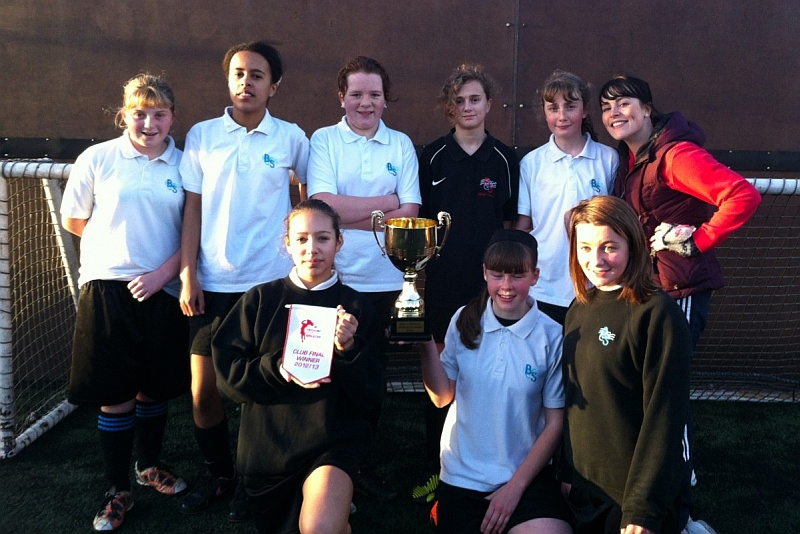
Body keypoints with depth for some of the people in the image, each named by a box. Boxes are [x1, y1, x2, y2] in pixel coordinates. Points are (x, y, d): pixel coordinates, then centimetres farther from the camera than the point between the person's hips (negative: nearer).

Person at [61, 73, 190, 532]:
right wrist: (124, 245, 6)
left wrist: (162, 272, -10)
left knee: (156, 388, 13)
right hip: (108, 290, -1)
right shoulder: (97, 159, -1)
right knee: (115, 395, 4)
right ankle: (119, 490, 19)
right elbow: (74, 221, 8)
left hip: (162, 291, 2)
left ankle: (149, 465, 38)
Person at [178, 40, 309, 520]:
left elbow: (311, 191, 16)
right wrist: (188, 274, -2)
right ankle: (218, 473, 28)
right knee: (204, 389, 6)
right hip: (213, 282, 2)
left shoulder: (292, 138, 0)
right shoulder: (202, 135, 3)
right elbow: (193, 207, 3)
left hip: (270, 281, -1)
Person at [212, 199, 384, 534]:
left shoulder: (355, 307, -1)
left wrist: (349, 349, -20)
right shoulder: (260, 299, 0)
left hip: (334, 442, -2)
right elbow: (227, 374, -4)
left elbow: (370, 397, -4)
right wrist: (279, 369, -19)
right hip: (266, 447, 2)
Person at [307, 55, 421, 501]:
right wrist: (386, 203, -9)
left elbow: (410, 216, -2)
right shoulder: (323, 141, 1)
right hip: (332, 279, -2)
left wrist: (350, 213, -12)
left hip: (383, 280, 2)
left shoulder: (401, 145, 7)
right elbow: (323, 205, -13)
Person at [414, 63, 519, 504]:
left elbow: (511, 224, 11)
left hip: (490, 283, 1)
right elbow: (417, 220, 7)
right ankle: (435, 468, 14)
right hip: (443, 282, 0)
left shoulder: (505, 159, 7)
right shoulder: (432, 157, 4)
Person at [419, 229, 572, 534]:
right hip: (462, 476, 2)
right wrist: (426, 343, -13)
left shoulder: (552, 337, -10)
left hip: (527, 475, -2)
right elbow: (442, 397, 1)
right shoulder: (465, 322, -2)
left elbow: (555, 423, -4)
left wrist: (516, 486, -6)